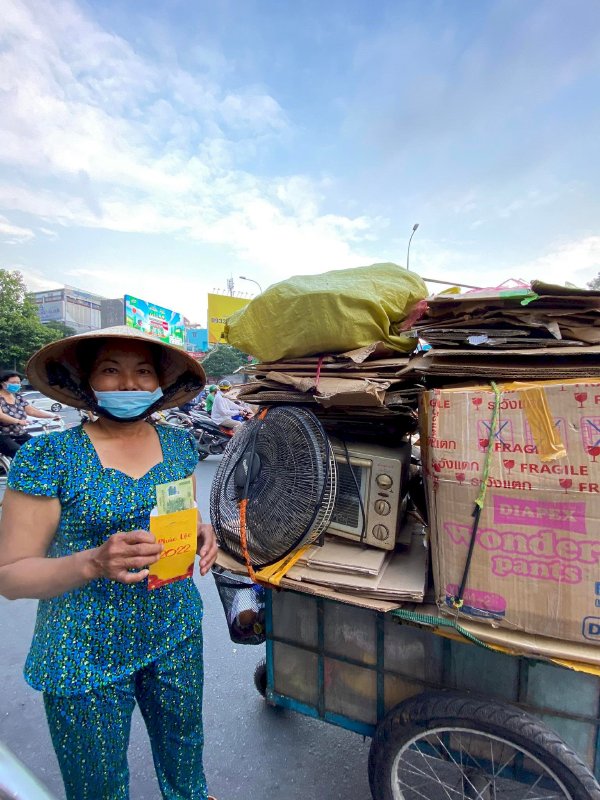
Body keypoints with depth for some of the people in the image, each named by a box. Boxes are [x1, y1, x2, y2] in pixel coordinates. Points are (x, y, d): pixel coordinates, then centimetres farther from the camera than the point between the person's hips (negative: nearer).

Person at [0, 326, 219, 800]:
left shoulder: (179, 443, -4)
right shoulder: (48, 457, -17)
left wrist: (201, 532, -12)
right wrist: (95, 563, -30)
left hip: (177, 634, 4)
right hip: (86, 654, -3)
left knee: (184, 753, 27)